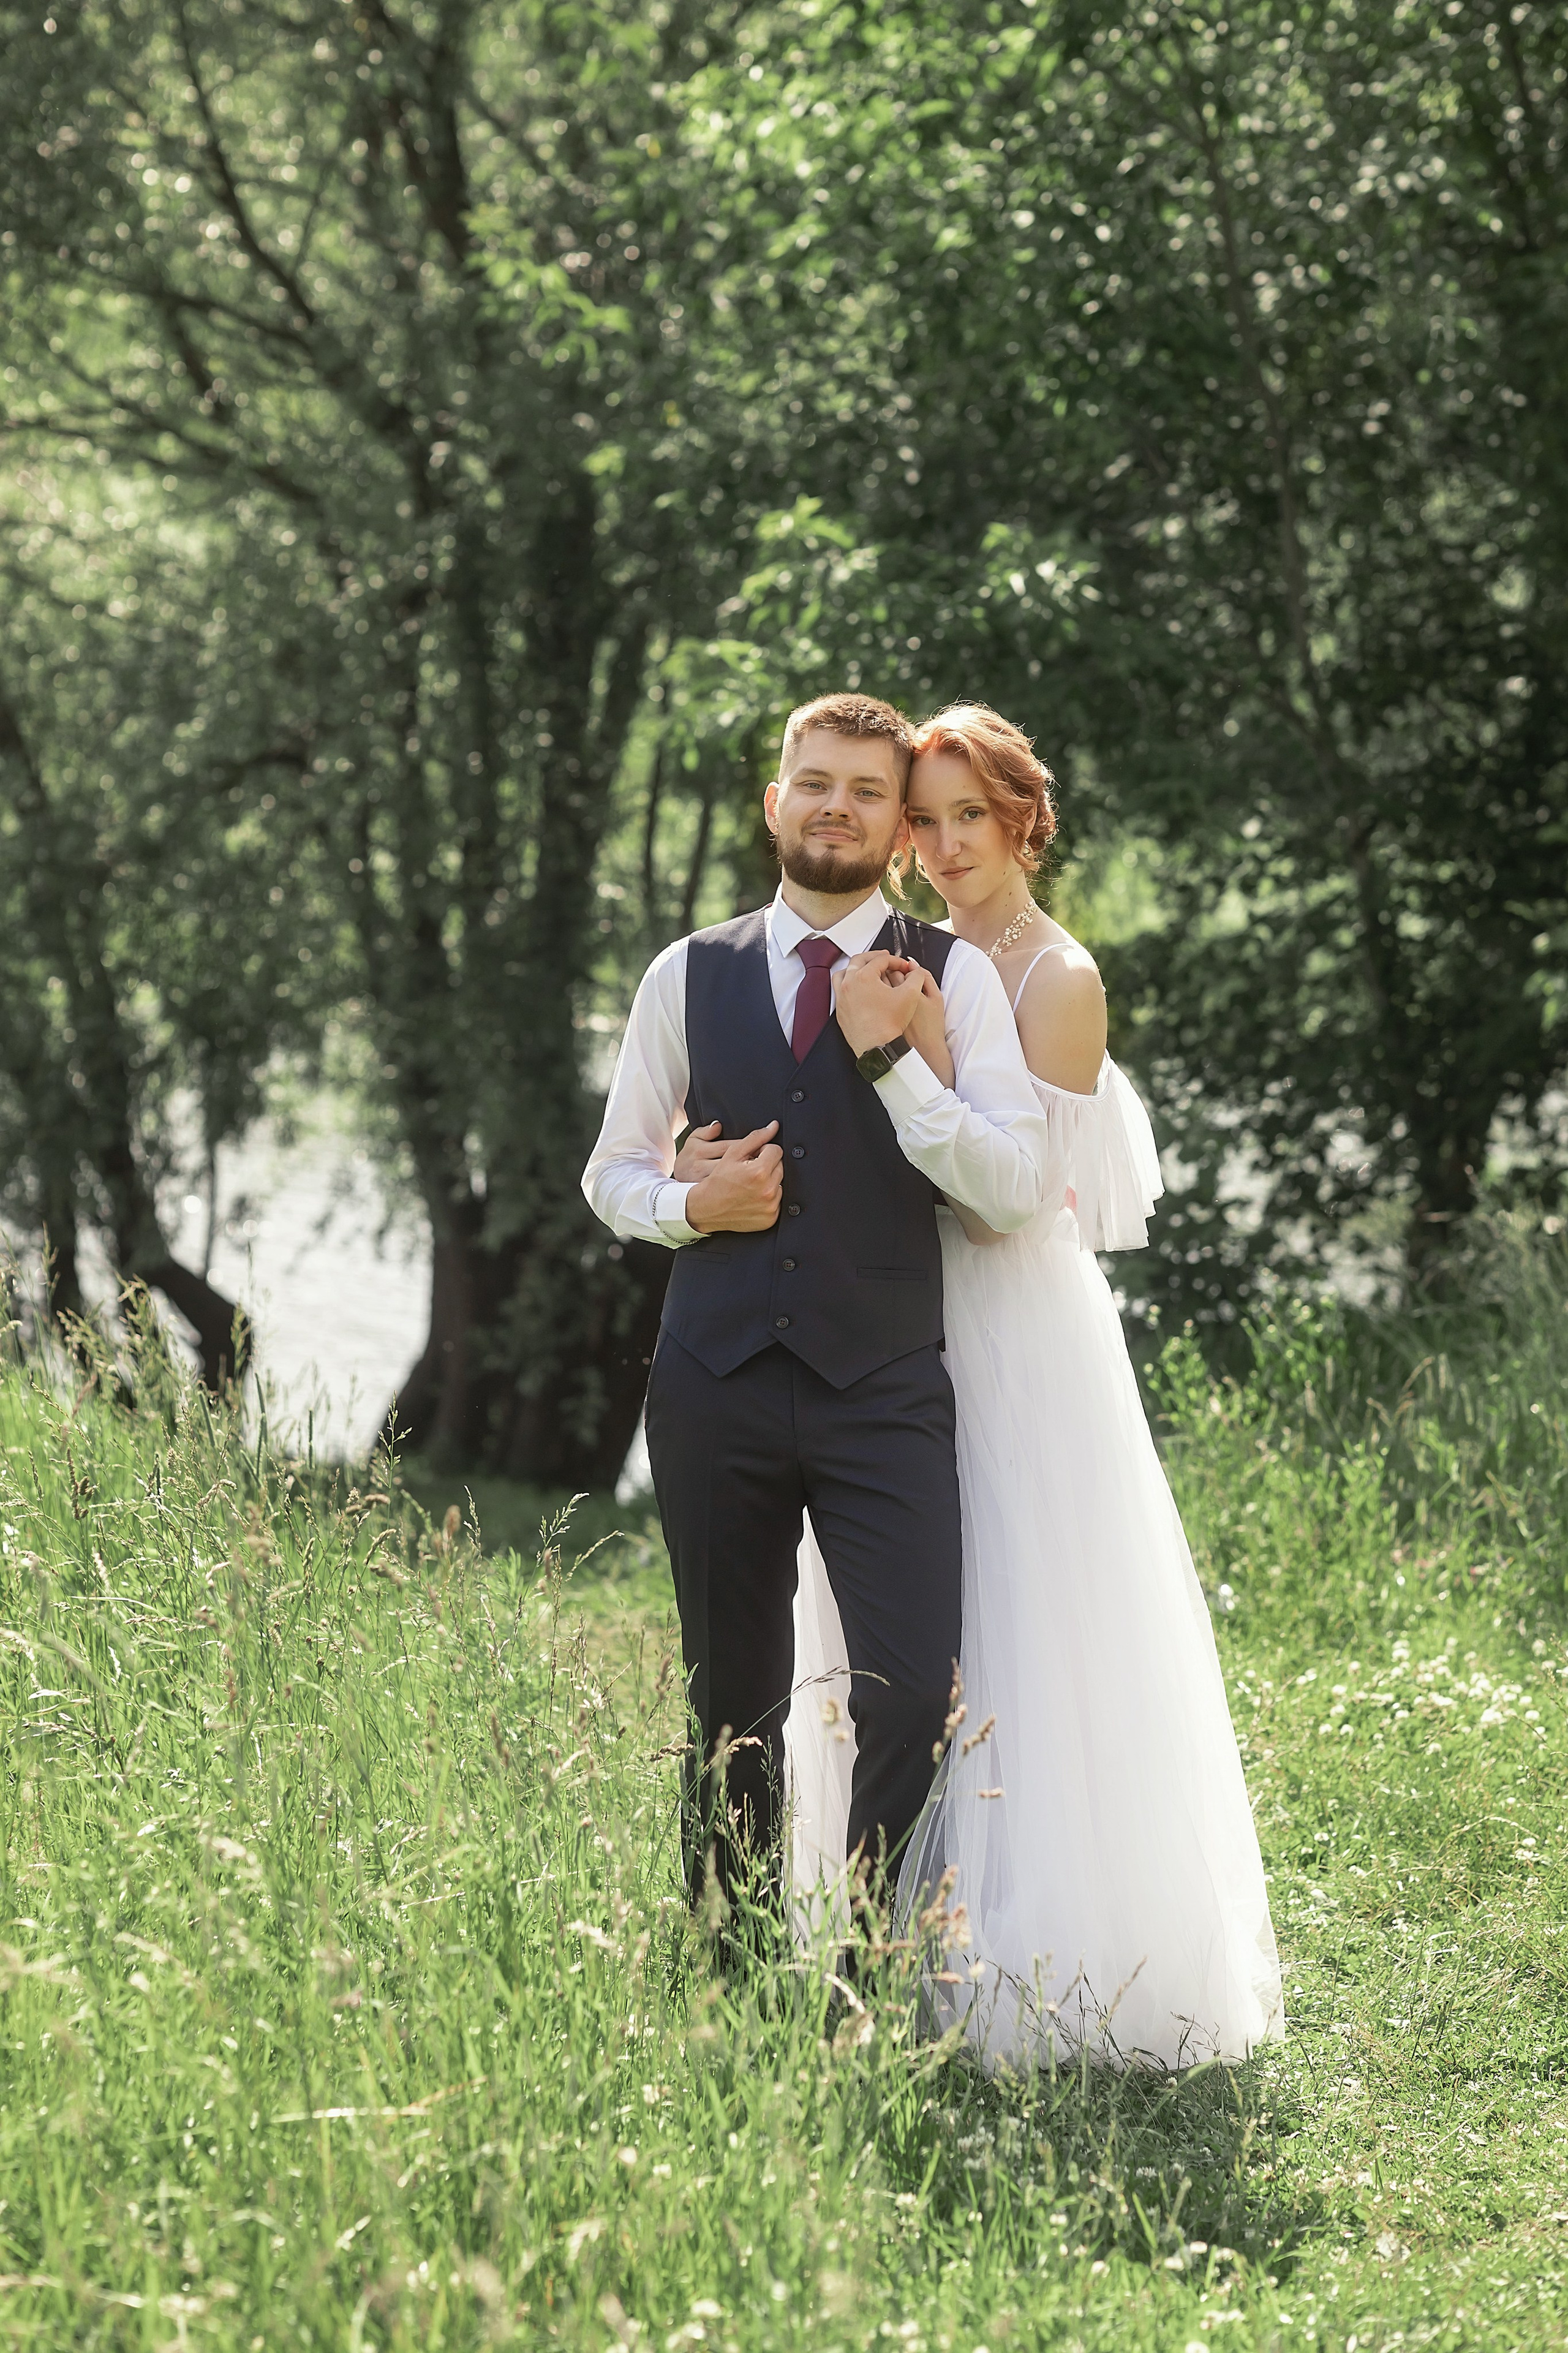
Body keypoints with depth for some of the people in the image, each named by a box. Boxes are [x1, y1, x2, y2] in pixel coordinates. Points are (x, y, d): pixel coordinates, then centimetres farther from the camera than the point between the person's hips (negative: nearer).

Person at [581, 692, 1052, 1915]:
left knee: (915, 1693, -13)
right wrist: (689, 1201, -3)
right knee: (735, 1701, 9)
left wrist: (892, 1054, -13)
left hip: (884, 1388, -2)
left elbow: (1015, 1186, -6)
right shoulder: (689, 976, 11)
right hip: (718, 1385, 2)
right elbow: (613, 1172, 18)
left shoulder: (953, 978, 4)